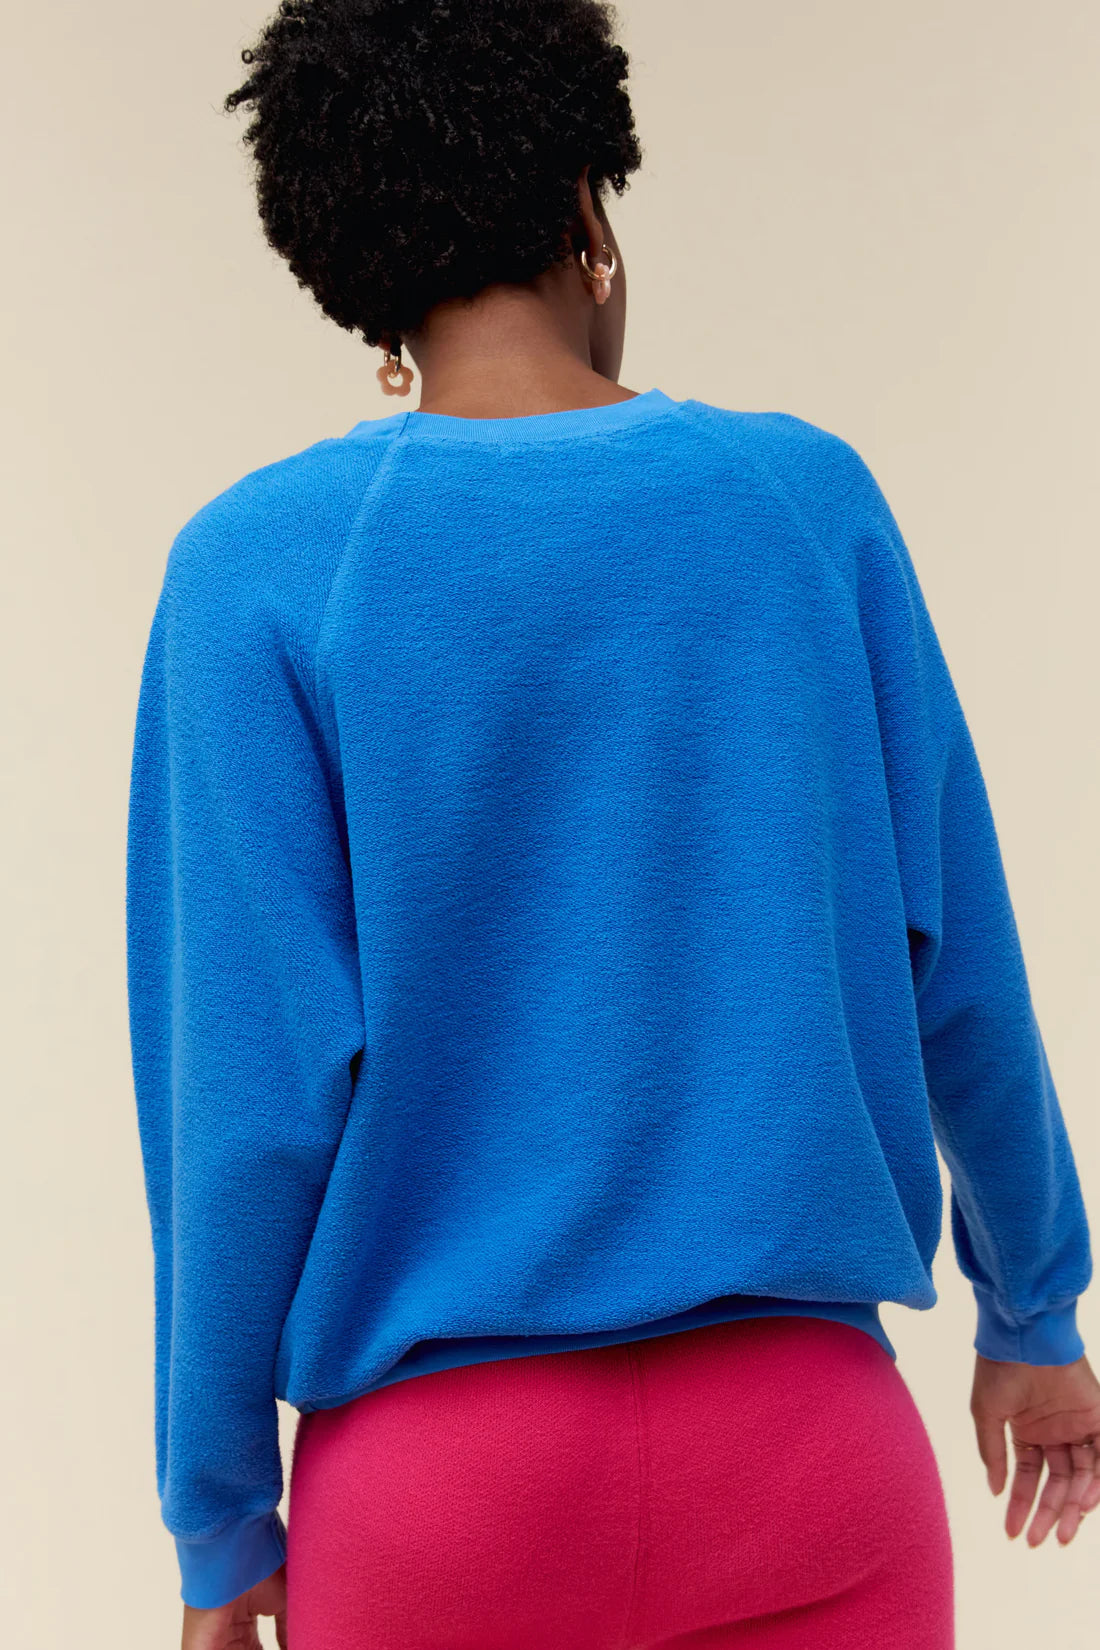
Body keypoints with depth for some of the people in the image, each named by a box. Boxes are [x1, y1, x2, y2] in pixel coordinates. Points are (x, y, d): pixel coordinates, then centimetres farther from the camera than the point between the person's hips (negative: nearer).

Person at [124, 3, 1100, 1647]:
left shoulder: (260, 566, -6)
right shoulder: (810, 498, -1)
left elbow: (253, 1078, -8)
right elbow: (956, 970, 4)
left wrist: (220, 1515, 3)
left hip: (434, 1461, -1)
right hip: (805, 1440, 1)